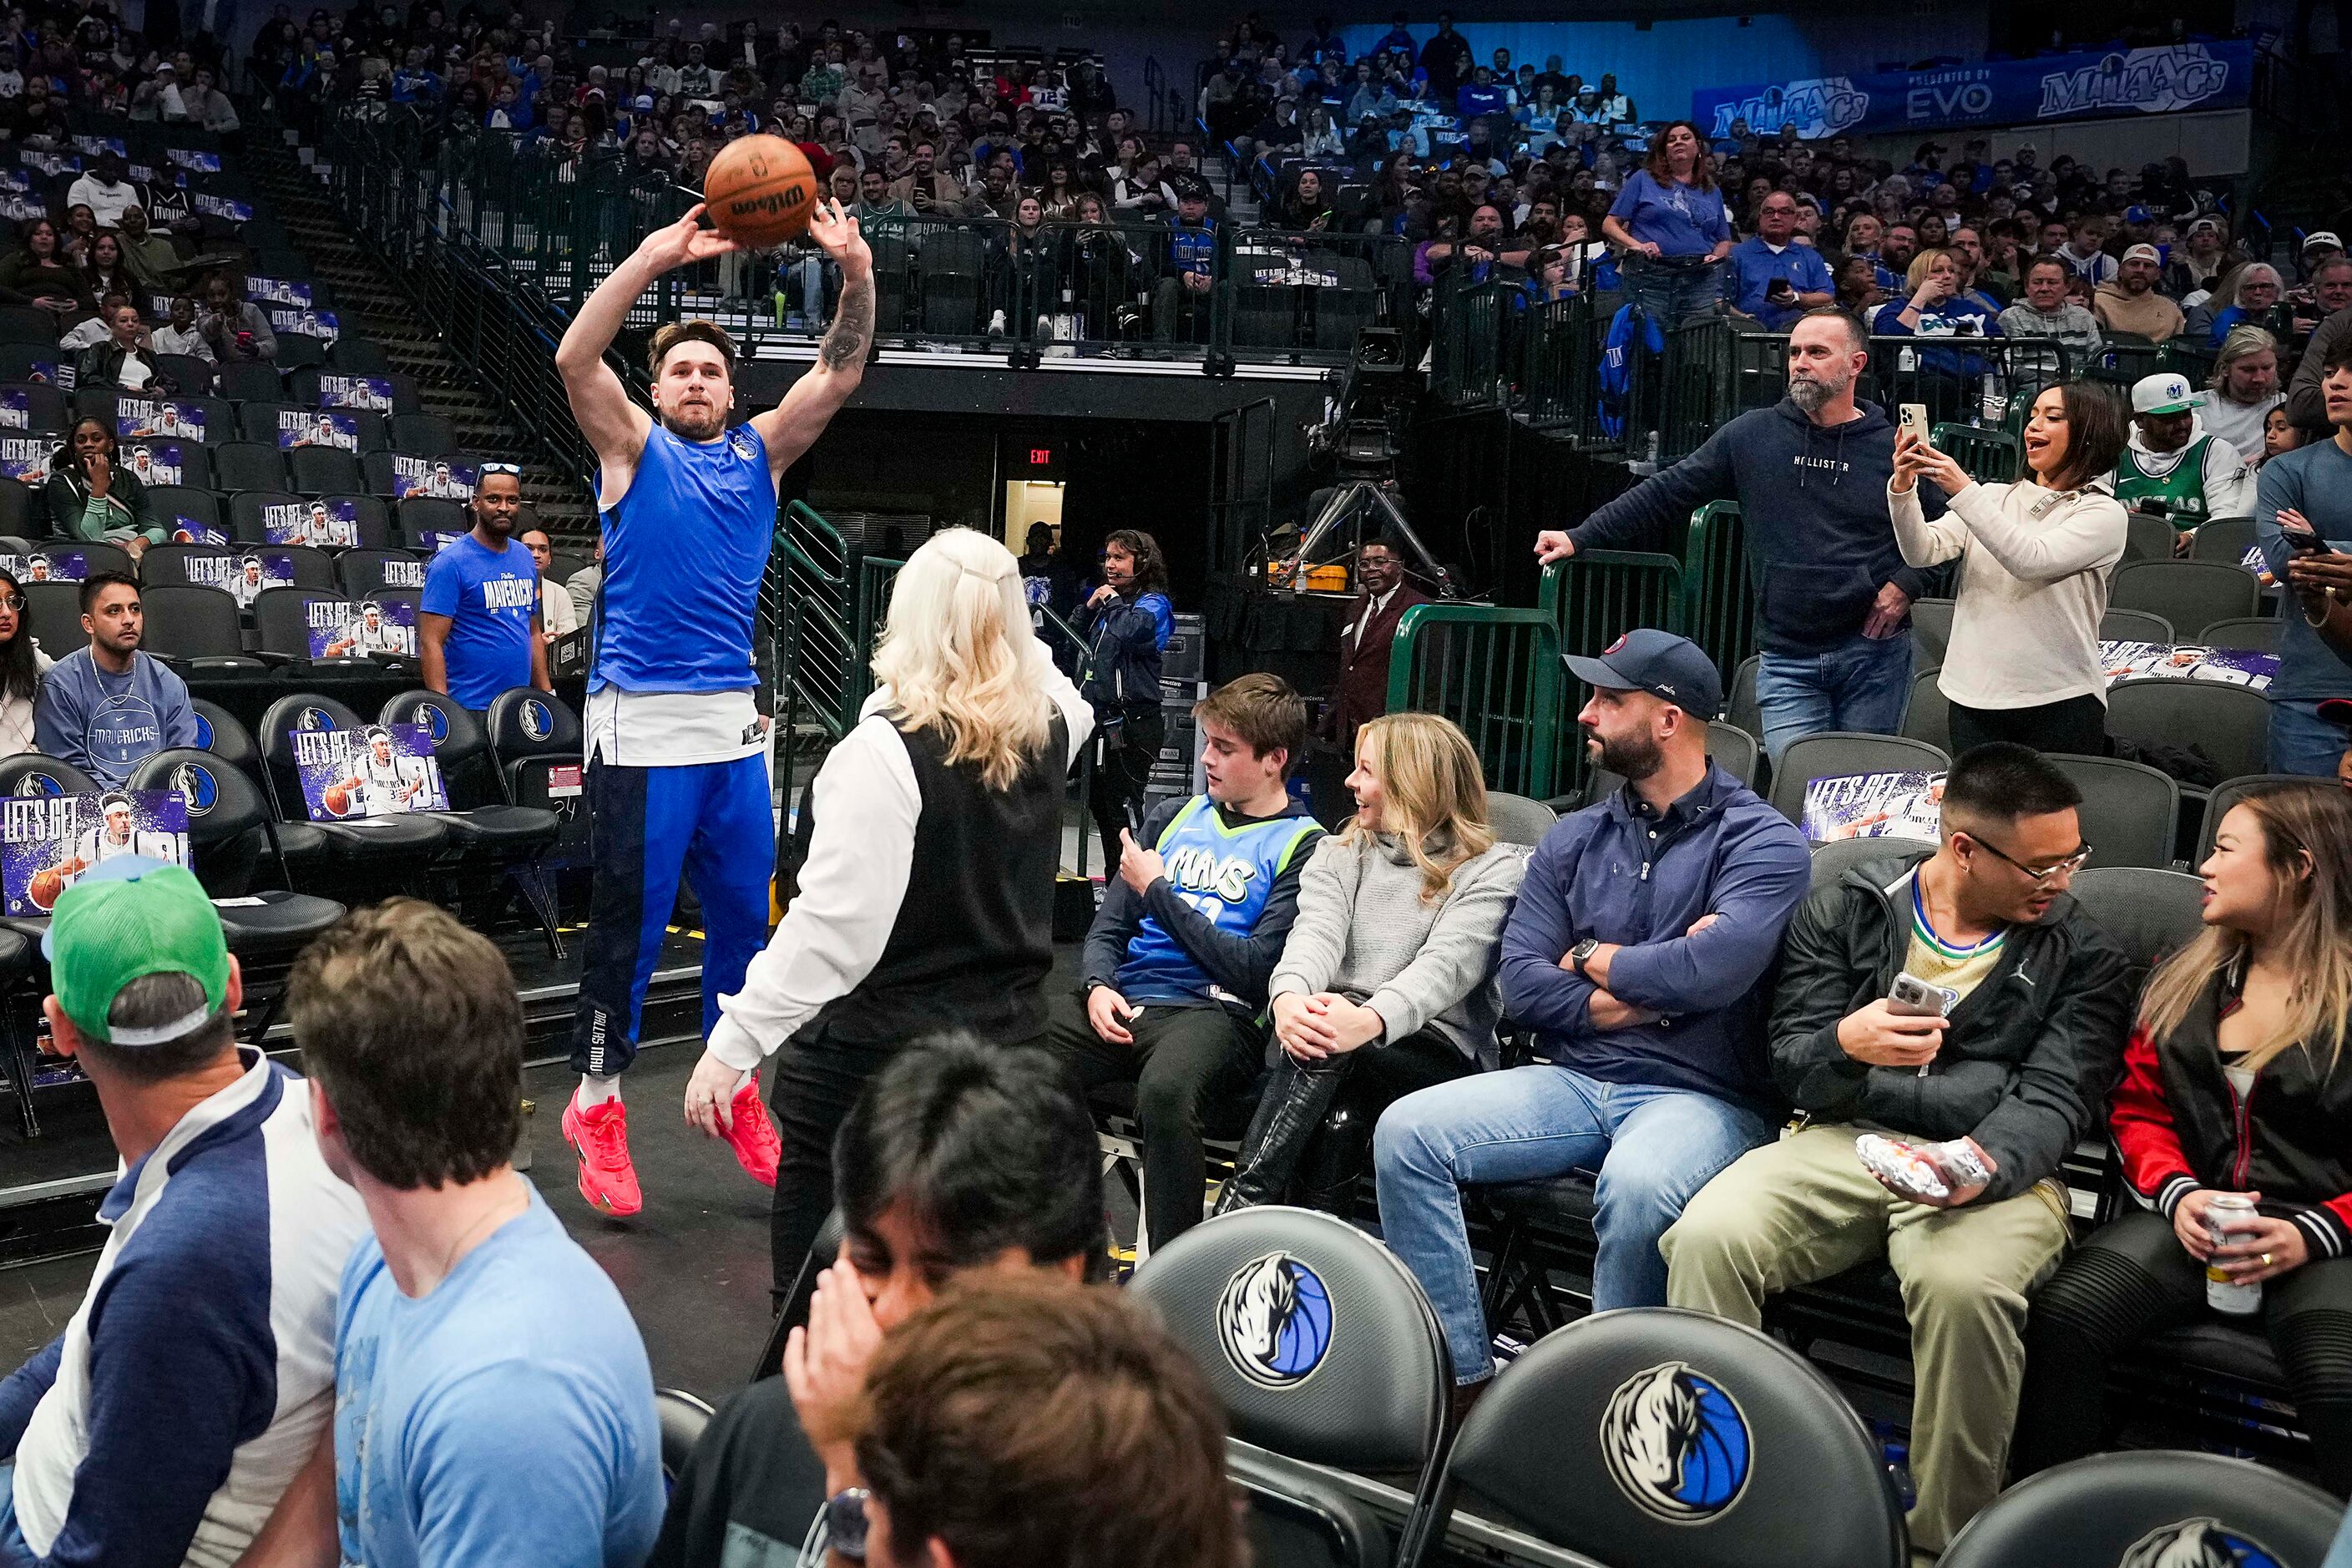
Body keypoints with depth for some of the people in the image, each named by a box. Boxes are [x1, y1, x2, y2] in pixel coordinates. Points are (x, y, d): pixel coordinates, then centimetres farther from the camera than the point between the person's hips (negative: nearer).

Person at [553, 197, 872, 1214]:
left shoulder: (760, 454, 13)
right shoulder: (634, 448, 2)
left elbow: (838, 374, 3)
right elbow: (575, 359, -14)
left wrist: (855, 272, -12)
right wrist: (655, 259, -24)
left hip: (735, 722, 5)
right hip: (643, 722, -4)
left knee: (741, 916, 11)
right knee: (630, 923, -1)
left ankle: (734, 1090, 24)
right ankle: (597, 1105, 10)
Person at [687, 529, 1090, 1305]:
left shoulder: (887, 748, -21)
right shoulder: (1051, 726, 0)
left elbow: (833, 921, -25)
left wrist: (733, 1042, -21)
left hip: (875, 1044, -6)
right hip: (1008, 1031, 7)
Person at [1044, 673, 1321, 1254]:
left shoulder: (1304, 847, 4)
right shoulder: (1172, 817, 22)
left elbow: (1254, 970, -7)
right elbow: (1108, 927, 20)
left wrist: (1158, 890, -2)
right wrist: (1098, 986, -3)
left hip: (1215, 1011, -5)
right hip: (1123, 1006, 5)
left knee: (1164, 1088, -40)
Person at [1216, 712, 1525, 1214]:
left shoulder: (1494, 870, 2)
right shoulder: (1339, 856, 17)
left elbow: (1447, 963, -16)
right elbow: (1317, 933, -4)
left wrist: (1370, 1020, -38)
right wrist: (1288, 996, -30)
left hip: (1439, 1056, -3)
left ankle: (1241, 1206, -33)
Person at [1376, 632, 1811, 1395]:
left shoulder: (1762, 841, -2)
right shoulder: (1574, 840, 14)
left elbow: (1713, 969, -20)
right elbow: (1522, 987, 4)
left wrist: (1591, 957, -3)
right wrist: (1648, 989, -9)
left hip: (1703, 1095, -5)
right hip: (1574, 1079, 6)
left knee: (1636, 1187, -38)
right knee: (1406, 1131, -16)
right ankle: (1461, 1376, -10)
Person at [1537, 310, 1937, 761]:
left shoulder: (1895, 449, 2)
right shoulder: (1752, 436, 4)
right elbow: (1666, 493, 5)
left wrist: (1907, 585, -4)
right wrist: (1580, 538, 0)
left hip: (1874, 656, 0)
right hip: (1787, 661, 1)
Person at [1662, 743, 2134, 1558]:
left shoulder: (2084, 957, 9)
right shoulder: (1843, 911, 10)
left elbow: (2051, 1098, -2)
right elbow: (1790, 1066, 6)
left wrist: (1985, 1163, -24)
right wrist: (1846, 1045, -19)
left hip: (1996, 1164, -1)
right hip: (1843, 1144, 2)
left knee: (1964, 1285, -36)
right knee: (1706, 1237, -27)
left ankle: (1945, 1539, -16)